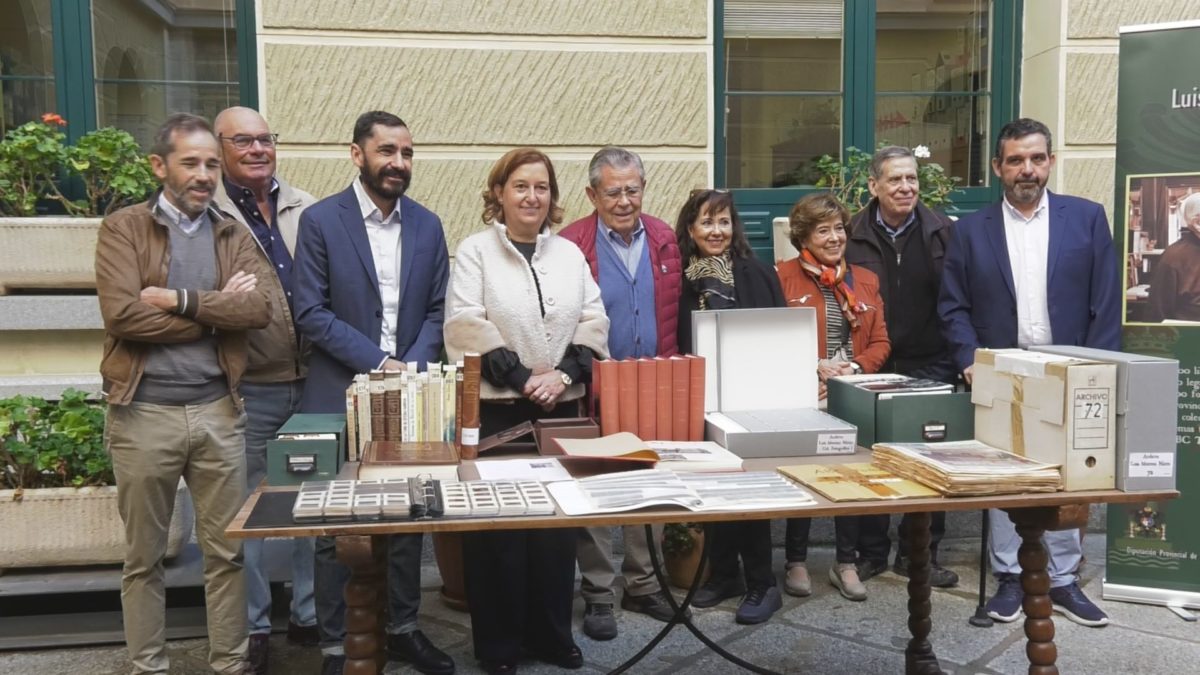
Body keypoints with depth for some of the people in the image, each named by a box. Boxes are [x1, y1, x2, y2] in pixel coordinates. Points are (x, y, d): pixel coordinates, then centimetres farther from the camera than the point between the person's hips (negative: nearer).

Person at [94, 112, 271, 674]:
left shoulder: (234, 237, 10)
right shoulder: (123, 228, 0)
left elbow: (258, 309, -7)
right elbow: (122, 314, -15)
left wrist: (180, 300, -14)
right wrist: (217, 310, -9)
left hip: (218, 410, 3)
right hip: (143, 411, -2)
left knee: (226, 551, 9)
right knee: (144, 557, 10)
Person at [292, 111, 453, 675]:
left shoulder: (426, 225, 7)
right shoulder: (320, 220, -5)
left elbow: (436, 310, 7)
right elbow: (311, 313, -10)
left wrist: (414, 367, -10)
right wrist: (379, 362, -16)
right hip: (340, 397, -3)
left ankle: (401, 628, 28)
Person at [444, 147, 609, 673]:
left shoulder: (569, 253, 10)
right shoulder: (475, 250, -2)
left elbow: (593, 323, 5)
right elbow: (466, 325, -12)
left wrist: (564, 375, -10)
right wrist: (522, 377, -16)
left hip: (560, 408, 4)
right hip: (495, 409, -3)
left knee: (557, 523, 9)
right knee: (497, 526, 3)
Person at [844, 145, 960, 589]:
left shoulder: (943, 232, 3)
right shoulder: (852, 235, 0)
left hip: (929, 365, 1)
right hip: (870, 366, -1)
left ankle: (918, 553, 21)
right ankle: (870, 552, 21)